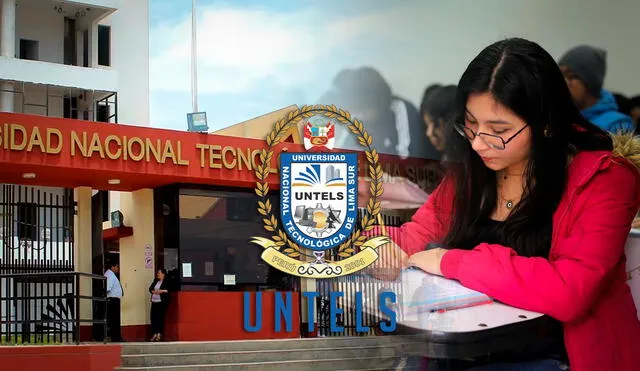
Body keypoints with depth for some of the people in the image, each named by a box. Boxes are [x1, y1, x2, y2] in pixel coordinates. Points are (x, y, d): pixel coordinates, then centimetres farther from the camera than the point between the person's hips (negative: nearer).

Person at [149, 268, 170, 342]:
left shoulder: (167, 281, -2)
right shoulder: (155, 281, 18)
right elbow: (150, 288, 14)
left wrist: (162, 291, -12)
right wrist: (154, 291, -5)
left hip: (161, 302, -6)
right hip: (154, 301, 6)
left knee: (160, 317, -8)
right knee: (153, 317, 0)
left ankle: (159, 334, -2)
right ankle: (154, 334, 6)